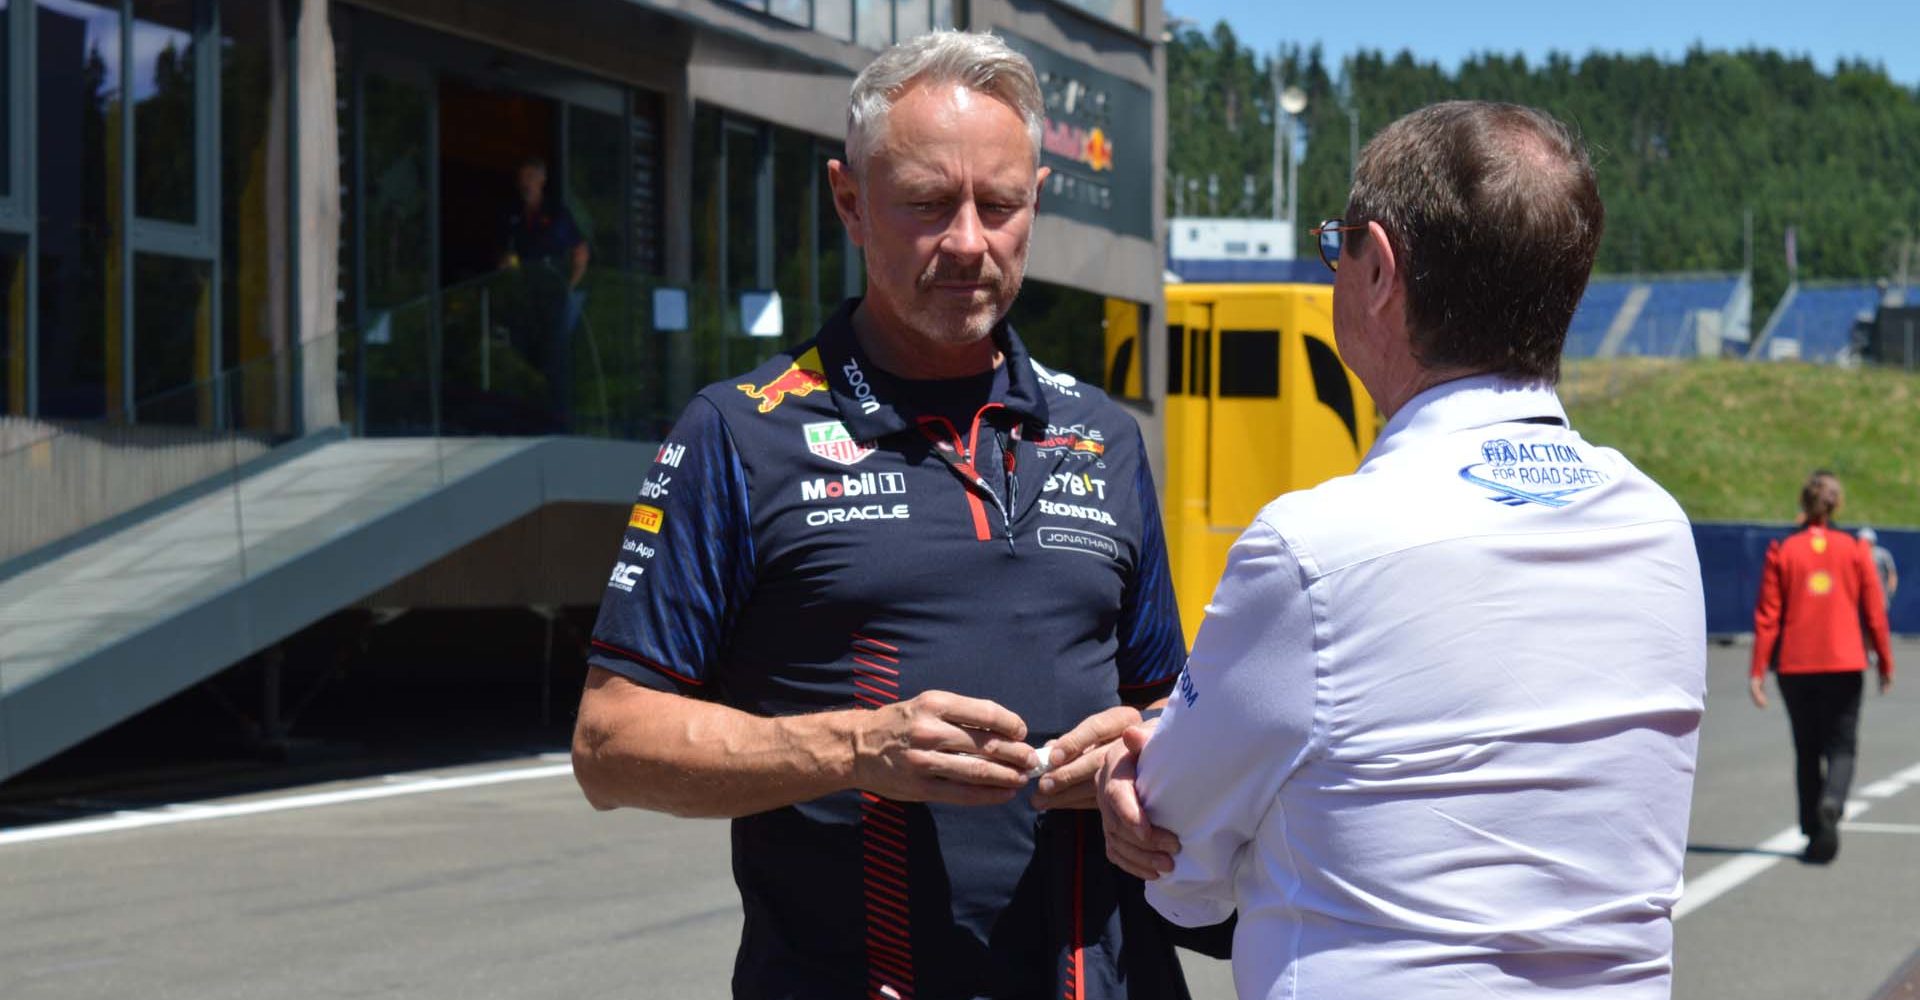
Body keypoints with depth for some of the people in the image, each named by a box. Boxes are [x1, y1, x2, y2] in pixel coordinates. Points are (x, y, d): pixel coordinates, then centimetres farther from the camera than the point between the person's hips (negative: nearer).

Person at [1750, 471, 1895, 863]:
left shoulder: (1782, 551, -2)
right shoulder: (1854, 549, -1)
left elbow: (1767, 615, -5)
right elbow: (1874, 611, 1)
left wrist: (1758, 671, -2)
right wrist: (1885, 662, 11)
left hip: (1795, 668, 1)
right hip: (1845, 665, -1)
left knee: (1806, 750, 13)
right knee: (1841, 747, 6)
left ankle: (1814, 833, 13)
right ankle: (1830, 805, -23)